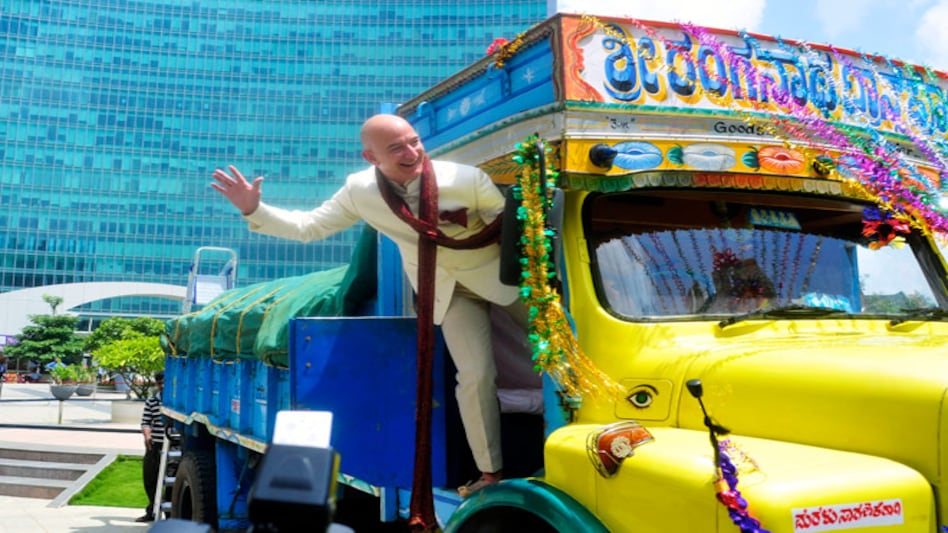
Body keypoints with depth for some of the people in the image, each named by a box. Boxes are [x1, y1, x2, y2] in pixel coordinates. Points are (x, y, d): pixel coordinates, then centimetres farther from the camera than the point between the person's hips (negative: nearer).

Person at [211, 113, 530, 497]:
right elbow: (309, 227, -11)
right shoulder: (360, 191, -20)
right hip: (447, 290, 1)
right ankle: (490, 473, 12)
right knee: (476, 376, -6)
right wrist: (254, 211, -23)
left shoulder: (466, 179, -30)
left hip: (498, 272, -1)